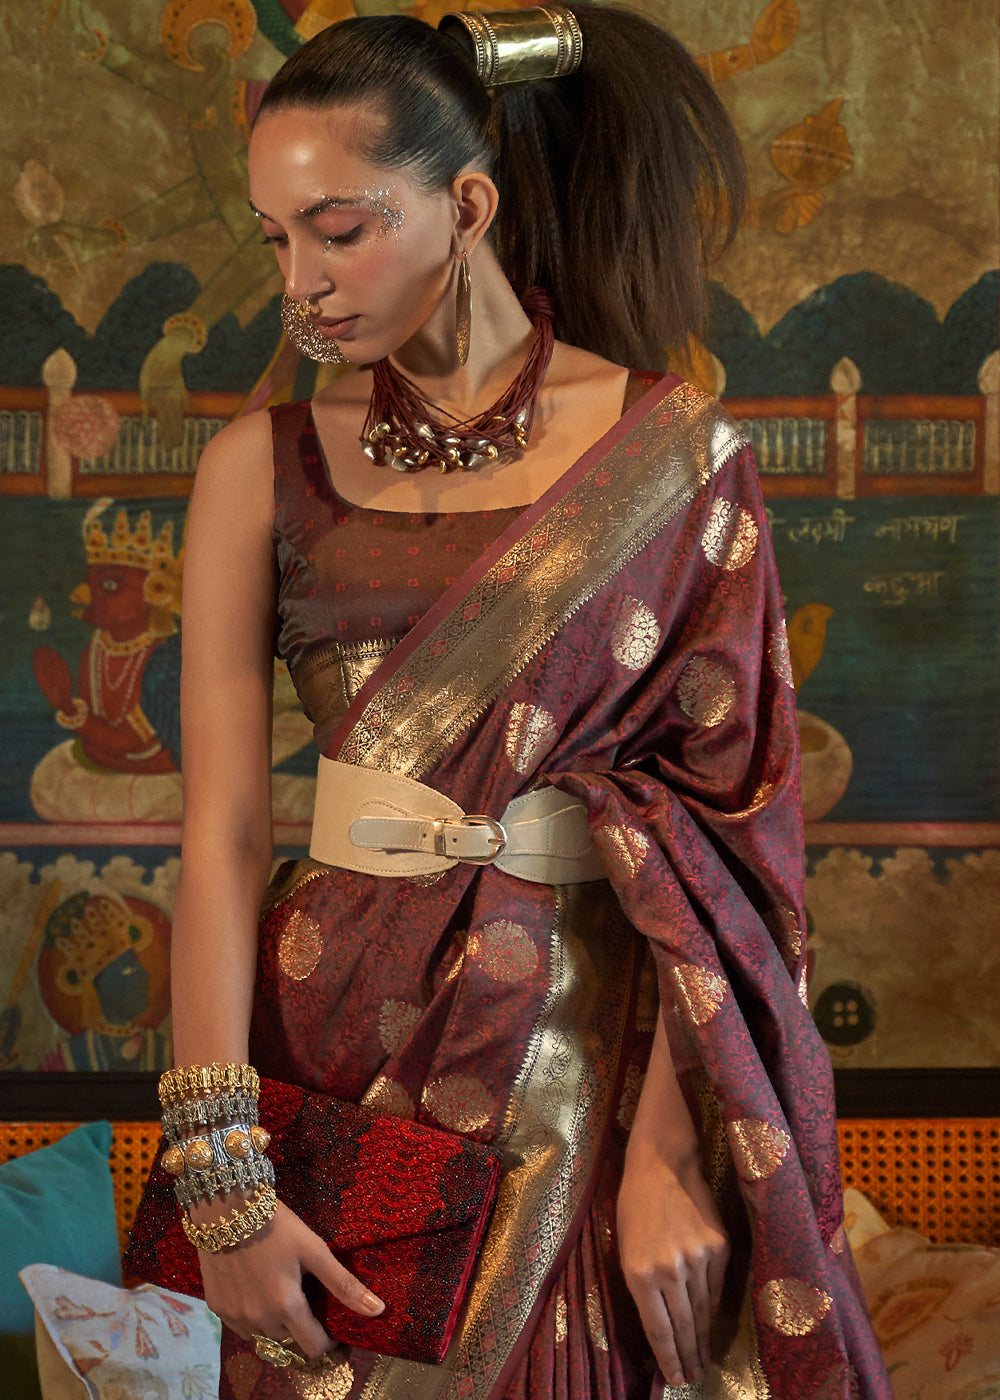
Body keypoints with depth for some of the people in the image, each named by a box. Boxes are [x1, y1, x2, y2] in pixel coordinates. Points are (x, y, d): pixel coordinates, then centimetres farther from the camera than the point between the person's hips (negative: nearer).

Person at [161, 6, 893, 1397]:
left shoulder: (674, 453, -3)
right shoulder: (266, 465, 1)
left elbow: (718, 810, -5)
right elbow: (222, 825, -5)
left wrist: (675, 1148, -14)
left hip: (597, 1055, -1)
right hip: (338, 1050, 1)